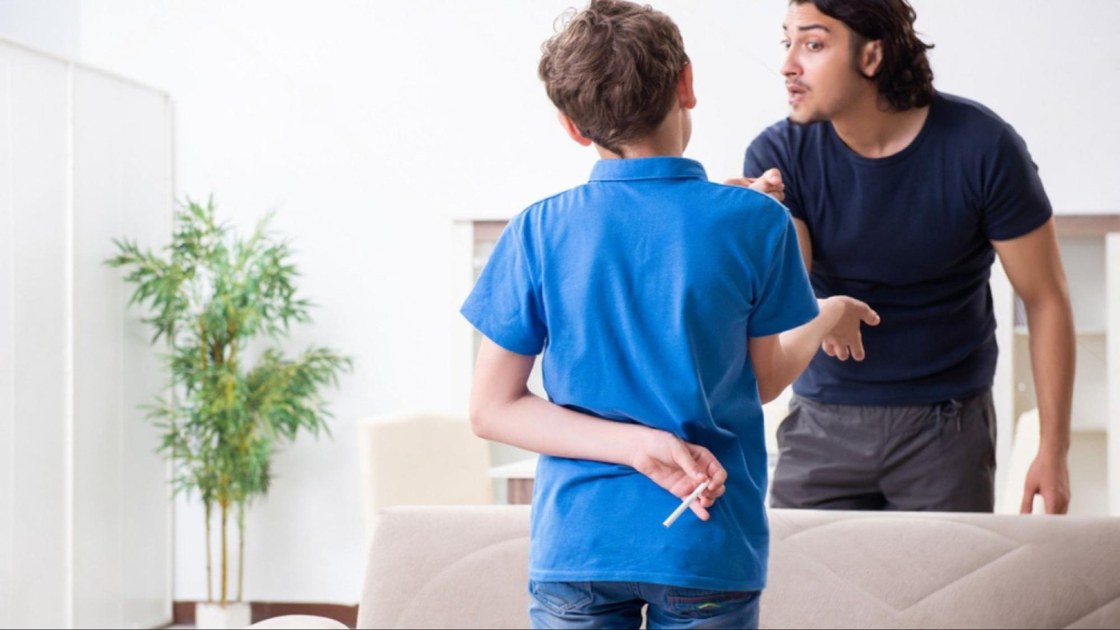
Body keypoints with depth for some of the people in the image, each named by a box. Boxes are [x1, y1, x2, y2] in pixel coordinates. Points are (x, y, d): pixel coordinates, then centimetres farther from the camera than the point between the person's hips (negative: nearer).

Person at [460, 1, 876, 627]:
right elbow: (763, 381, 5)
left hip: (576, 547, 1)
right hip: (709, 550, -1)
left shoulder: (540, 231, -4)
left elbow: (492, 409, -5)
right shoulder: (756, 222, -8)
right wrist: (829, 317, 23)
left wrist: (636, 444, -9)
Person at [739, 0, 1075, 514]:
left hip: (945, 427, -1)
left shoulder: (980, 147, -12)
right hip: (821, 424, 2)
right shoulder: (777, 154, -8)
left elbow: (1045, 300, -6)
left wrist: (1054, 450, -8)